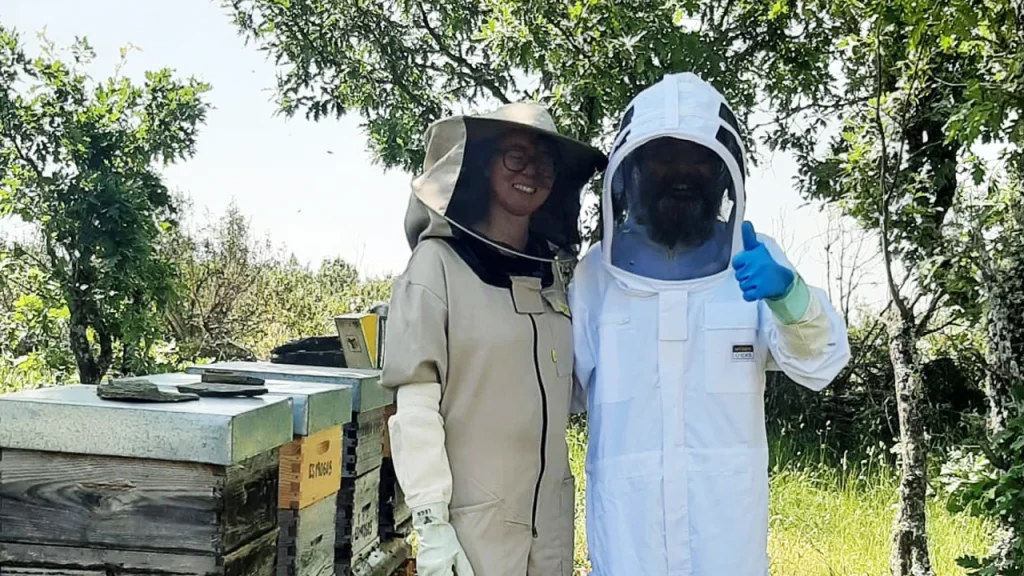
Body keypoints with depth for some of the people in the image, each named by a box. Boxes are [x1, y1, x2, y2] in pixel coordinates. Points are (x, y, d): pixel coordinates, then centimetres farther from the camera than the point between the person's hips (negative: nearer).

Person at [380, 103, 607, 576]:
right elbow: (415, 401, -12)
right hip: (472, 519, -5)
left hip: (551, 515, 6)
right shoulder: (438, 263, -9)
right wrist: (430, 521, -17)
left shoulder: (551, 273, 8)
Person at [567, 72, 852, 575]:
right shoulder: (597, 273, 5)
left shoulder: (753, 259, 3)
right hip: (627, 521, 0)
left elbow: (821, 362, -9)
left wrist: (788, 294, -29)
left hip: (726, 520, 0)